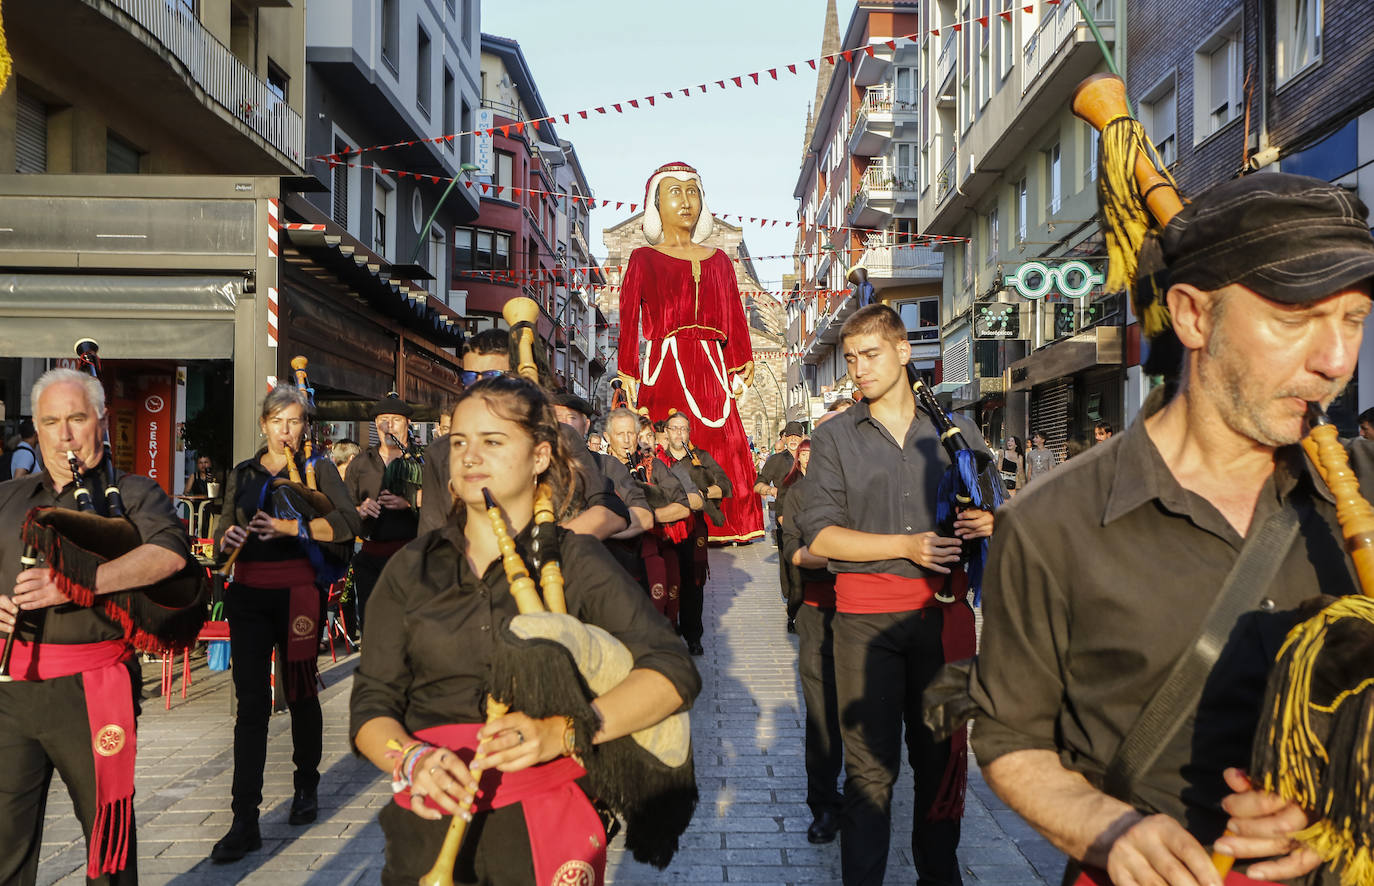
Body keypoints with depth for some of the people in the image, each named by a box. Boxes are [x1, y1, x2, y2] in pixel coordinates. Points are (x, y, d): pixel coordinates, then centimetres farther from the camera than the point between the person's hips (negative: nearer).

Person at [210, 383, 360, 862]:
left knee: (301, 693, 10)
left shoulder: (317, 468, 3)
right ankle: (245, 822, -3)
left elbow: (348, 520, -12)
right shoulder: (242, 473, 13)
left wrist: (292, 527, -24)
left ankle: (306, 786, 32)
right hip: (248, 593, 2)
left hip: (297, 593, -2)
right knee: (250, 703, -4)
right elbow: (224, 529, 14)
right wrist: (227, 538, -10)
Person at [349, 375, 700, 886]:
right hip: (430, 832, 2)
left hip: (542, 838, -2)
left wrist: (559, 733, -26)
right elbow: (372, 701, 3)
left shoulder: (575, 561, -2)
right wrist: (412, 760, -19)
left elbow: (674, 672, -13)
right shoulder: (411, 568, 6)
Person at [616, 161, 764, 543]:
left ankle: (717, 531, -1)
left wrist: (742, 365, 4)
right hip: (664, 367, -3)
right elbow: (628, 319, 3)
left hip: (710, 370, 3)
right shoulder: (644, 259, 10)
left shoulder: (718, 260, 20)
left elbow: (735, 317, 16)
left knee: (723, 448, -6)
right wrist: (628, 374, -7)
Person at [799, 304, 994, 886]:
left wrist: (988, 522, -7)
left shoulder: (955, 428, 11)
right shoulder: (834, 438, 5)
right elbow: (818, 535, -4)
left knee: (941, 754, 8)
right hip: (866, 615, -2)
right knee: (870, 764, -1)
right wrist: (907, 545, -13)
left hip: (943, 608, 2)